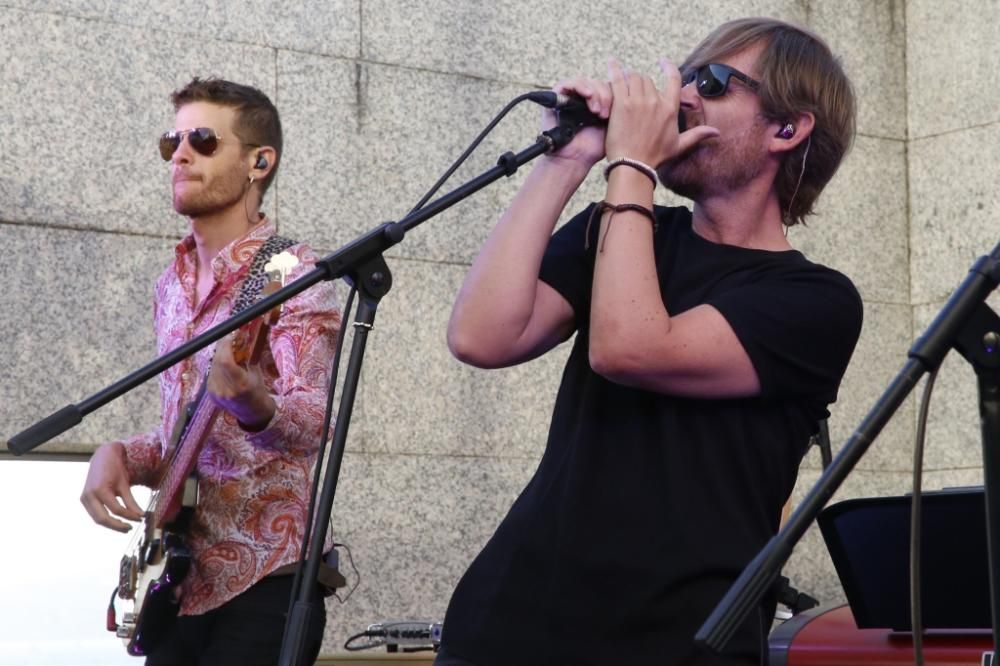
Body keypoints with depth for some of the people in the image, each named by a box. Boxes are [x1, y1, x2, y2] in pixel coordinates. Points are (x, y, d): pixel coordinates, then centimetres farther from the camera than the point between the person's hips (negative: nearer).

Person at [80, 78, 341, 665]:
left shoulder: (293, 274, -11)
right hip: (179, 582, 7)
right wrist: (120, 455, -1)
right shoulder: (173, 286, 11)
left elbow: (315, 423, -25)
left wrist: (253, 405, -46)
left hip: (261, 587, -7)